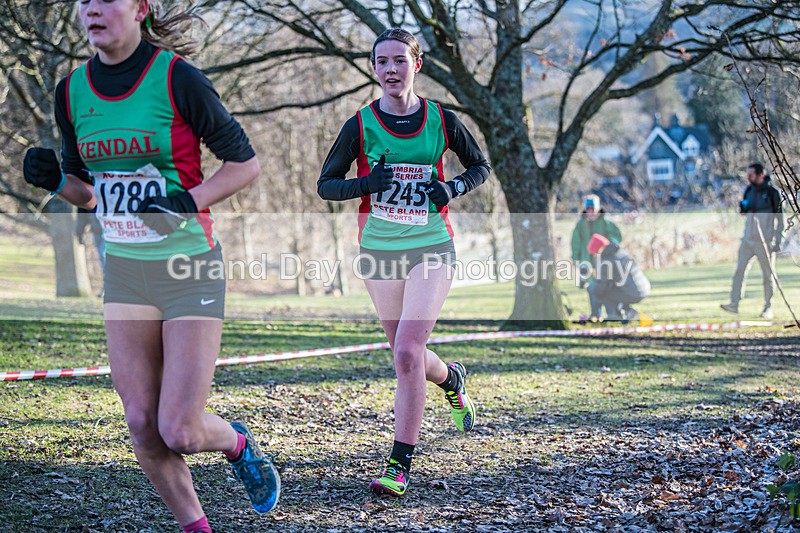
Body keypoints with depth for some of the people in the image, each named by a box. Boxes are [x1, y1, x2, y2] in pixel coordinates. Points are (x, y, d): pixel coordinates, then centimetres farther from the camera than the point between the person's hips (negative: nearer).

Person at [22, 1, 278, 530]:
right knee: (143, 426, 3)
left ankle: (238, 443, 27)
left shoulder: (178, 79, -13)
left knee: (180, 431, -8)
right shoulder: (72, 91, 3)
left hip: (189, 265, -5)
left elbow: (245, 162, -6)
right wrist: (55, 179, -7)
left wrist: (188, 200, -20)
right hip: (124, 269, 5)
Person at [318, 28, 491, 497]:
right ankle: (452, 379, 48)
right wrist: (365, 184, -17)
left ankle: (400, 466, -10)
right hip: (379, 251, 2)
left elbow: (482, 167, 12)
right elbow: (326, 184, 3)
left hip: (431, 248, -2)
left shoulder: (442, 121, -1)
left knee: (407, 353, -16)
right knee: (407, 355, 12)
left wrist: (454, 187, -9)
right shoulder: (360, 126, -1)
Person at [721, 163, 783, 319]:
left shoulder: (772, 192, -7)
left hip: (765, 241, -5)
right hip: (748, 238, 5)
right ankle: (734, 304, -3)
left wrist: (778, 241, -10)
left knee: (768, 275, 2)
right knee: (740, 270, -3)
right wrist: (742, 207, -3)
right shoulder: (749, 190, 9)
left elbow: (780, 218, -6)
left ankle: (768, 308, 8)